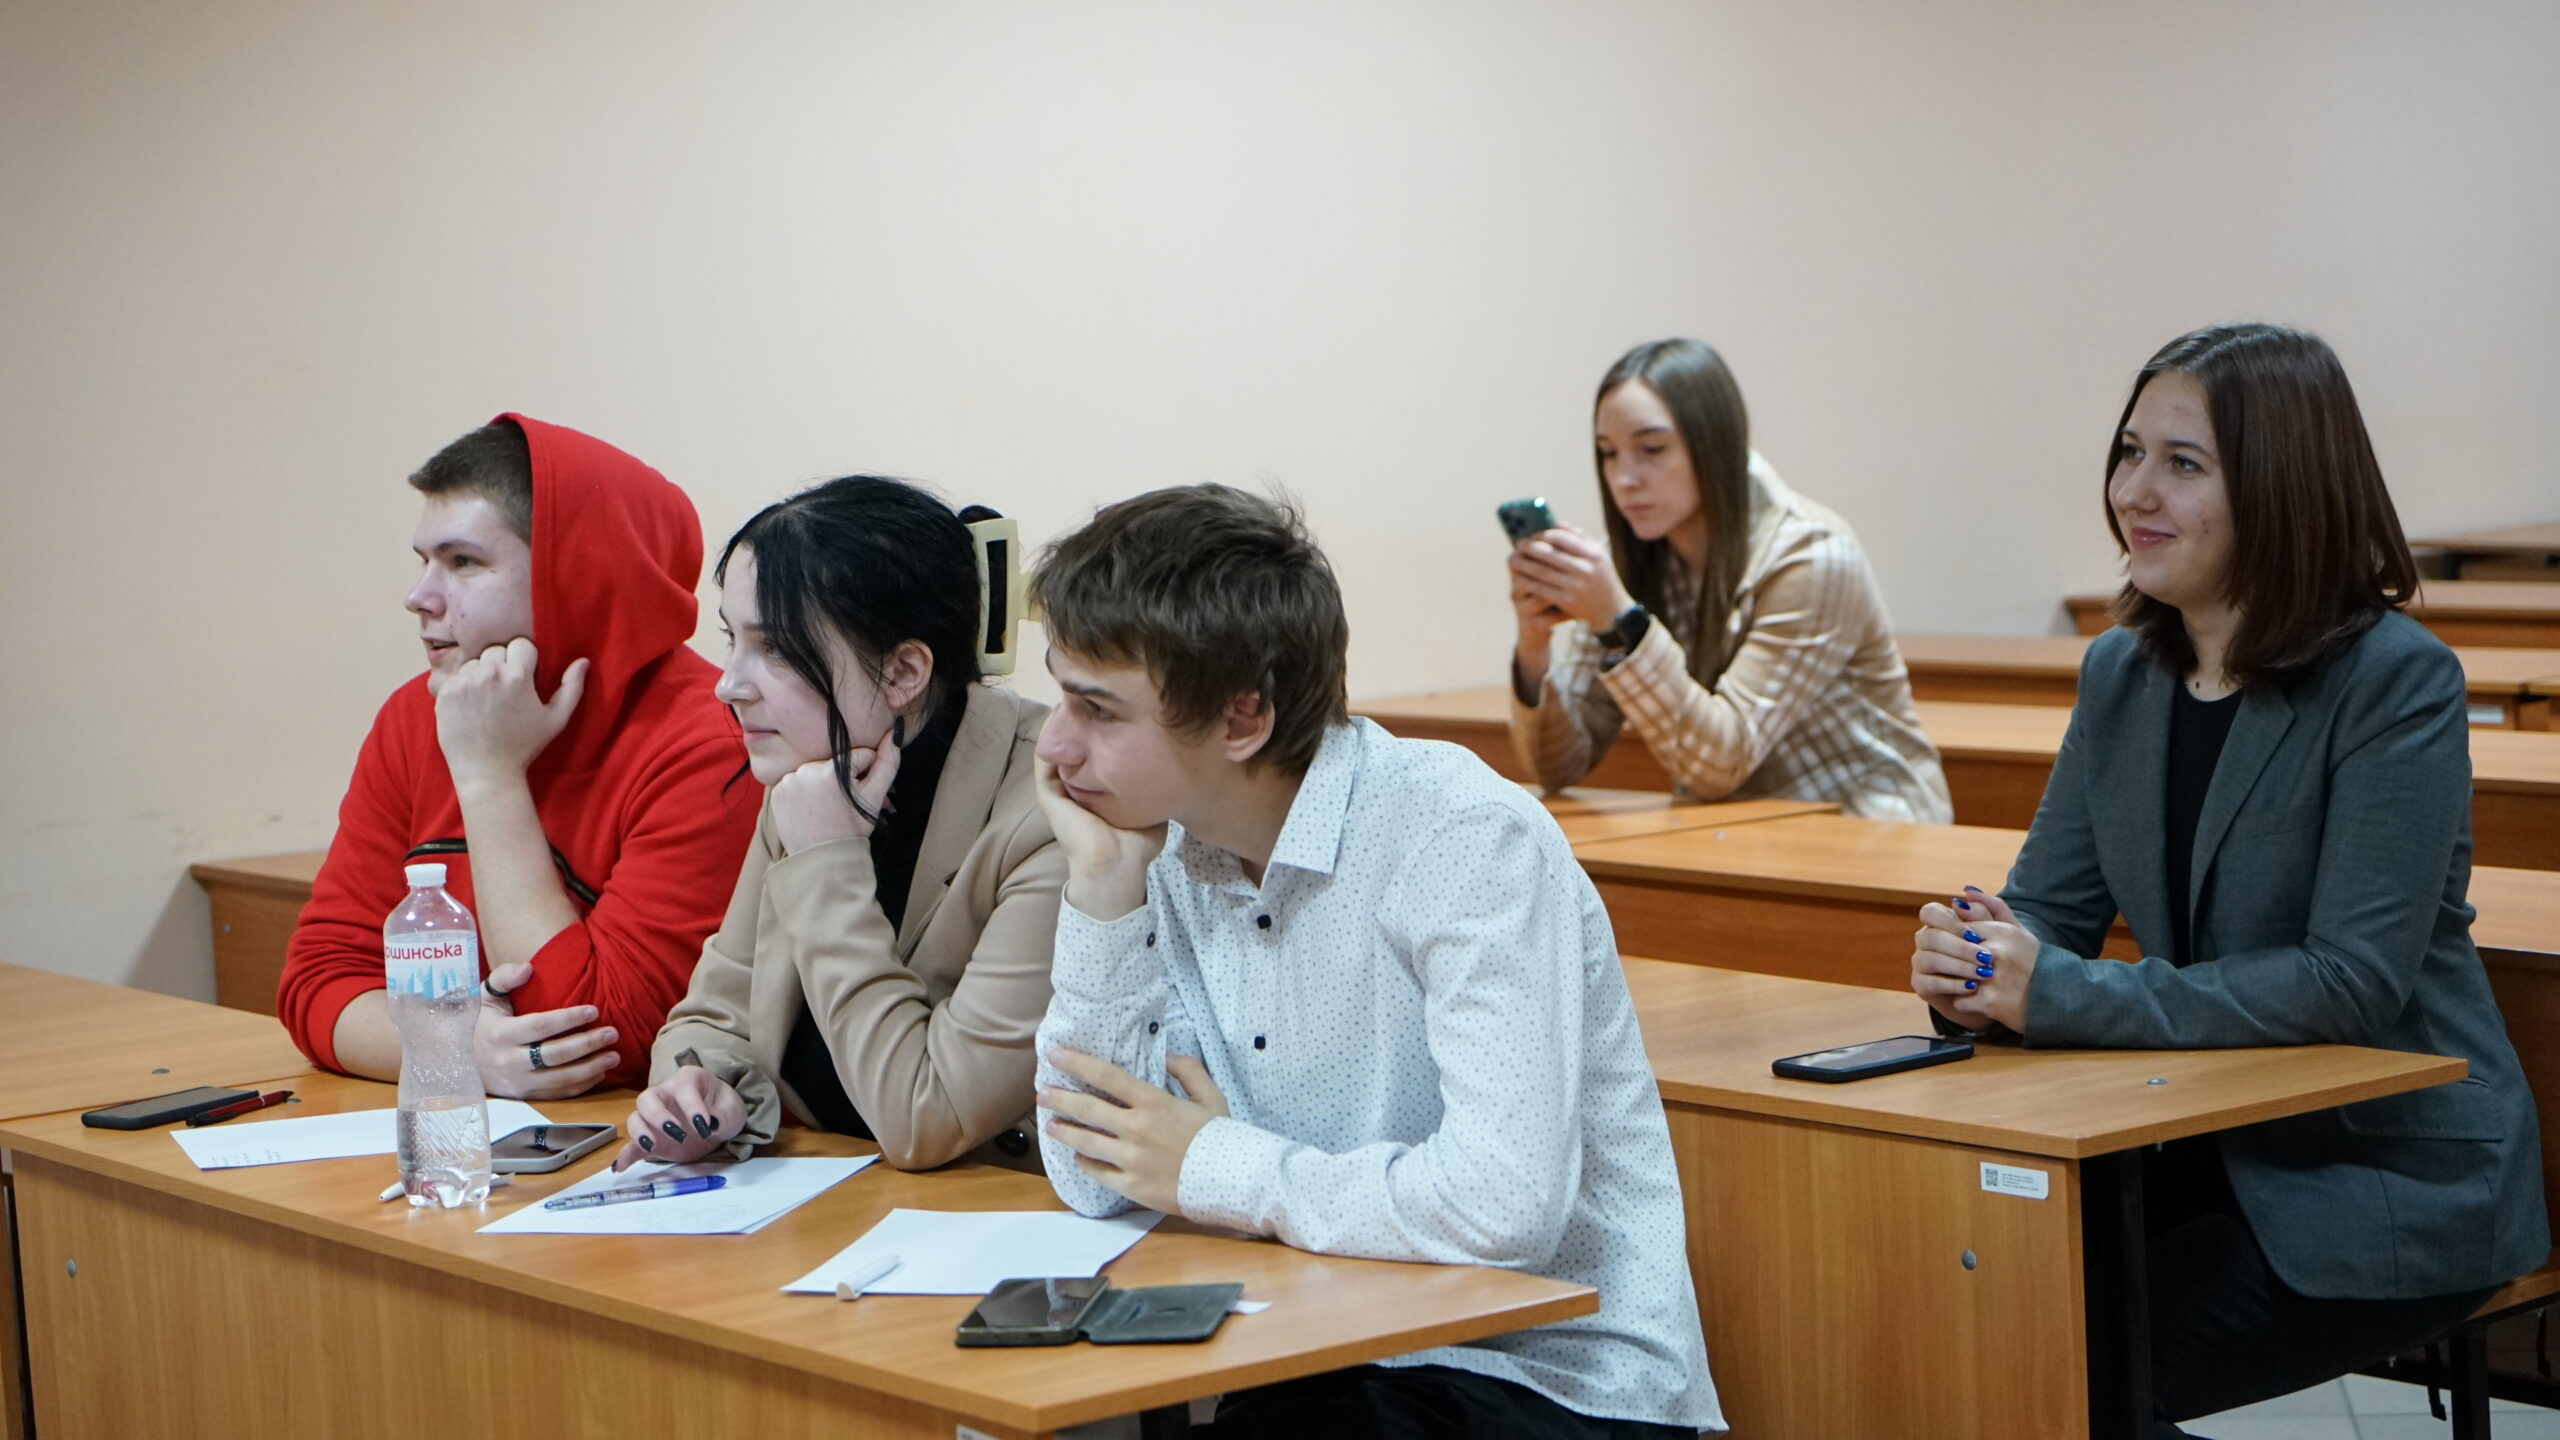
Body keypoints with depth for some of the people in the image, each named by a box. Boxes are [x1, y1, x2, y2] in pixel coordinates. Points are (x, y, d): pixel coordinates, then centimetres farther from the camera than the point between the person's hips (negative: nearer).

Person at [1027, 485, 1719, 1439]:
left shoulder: (1466, 840, -18)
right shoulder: (1166, 852, 3)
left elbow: (1505, 1203, -28)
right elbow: (1095, 1178, -1)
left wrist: (1220, 1169, -15)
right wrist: (1103, 885, -8)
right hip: (1339, 1363, 7)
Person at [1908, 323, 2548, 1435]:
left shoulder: (2396, 683, -16)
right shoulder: (2122, 675, 6)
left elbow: (2355, 982, -23)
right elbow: (2048, 904, 6)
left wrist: (2063, 996, -28)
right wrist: (1971, 969, -19)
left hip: (2396, 1183, -6)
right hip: (2223, 1153, 6)